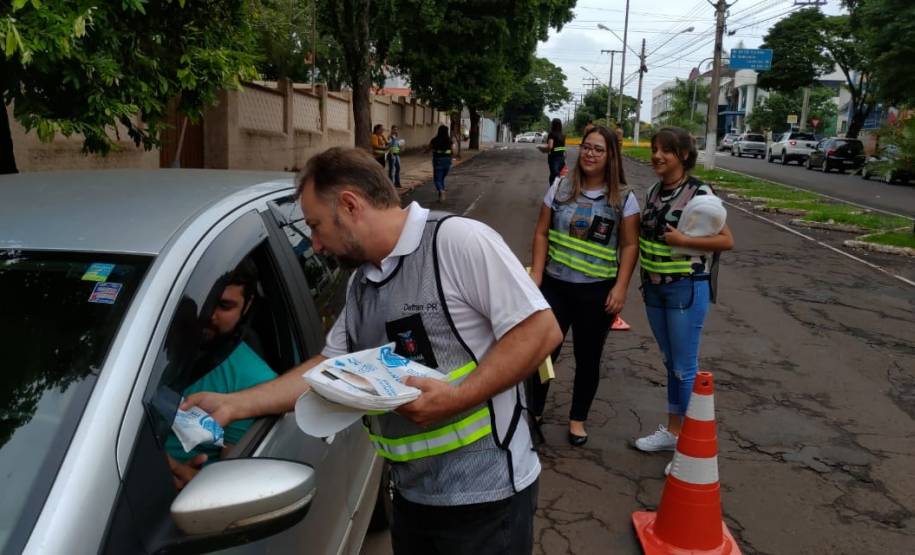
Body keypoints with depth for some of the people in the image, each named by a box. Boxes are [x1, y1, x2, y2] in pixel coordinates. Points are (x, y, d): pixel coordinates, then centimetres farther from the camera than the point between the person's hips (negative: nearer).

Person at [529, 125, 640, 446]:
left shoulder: (624, 198, -3)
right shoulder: (560, 188, 2)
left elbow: (630, 245, -3)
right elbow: (542, 233, 3)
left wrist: (621, 287, -12)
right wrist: (536, 273, -6)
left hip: (597, 291, -1)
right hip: (555, 285, 1)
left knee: (588, 357, 12)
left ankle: (577, 418, 30)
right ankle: (532, 412, 23)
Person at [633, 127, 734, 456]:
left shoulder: (699, 193, -13)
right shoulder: (654, 191, 6)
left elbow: (727, 241, -13)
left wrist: (683, 240, -22)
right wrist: (644, 280, 13)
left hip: (687, 289, -6)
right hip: (654, 287, 6)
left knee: (685, 368, 2)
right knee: (670, 364, 17)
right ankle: (672, 431, 30)